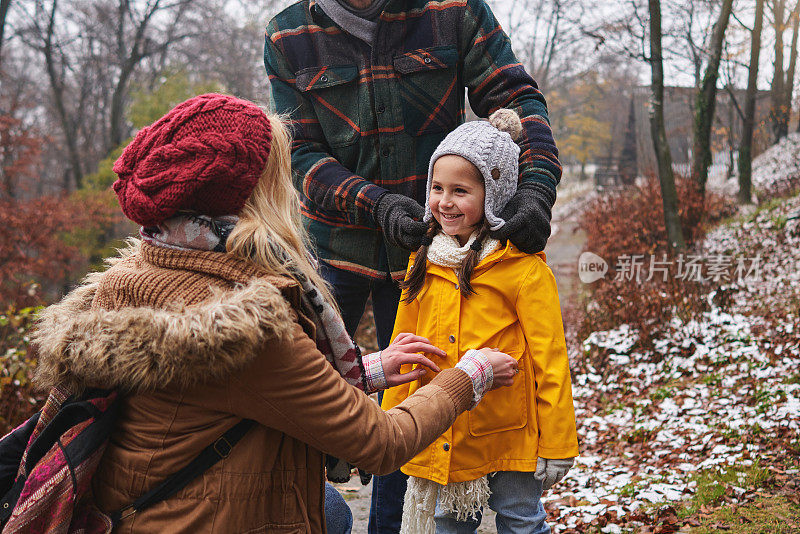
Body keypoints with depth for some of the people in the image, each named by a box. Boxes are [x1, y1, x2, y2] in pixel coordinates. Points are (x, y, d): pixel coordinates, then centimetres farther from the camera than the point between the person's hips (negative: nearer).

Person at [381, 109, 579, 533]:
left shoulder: (522, 267, -12)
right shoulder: (423, 262, 5)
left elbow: (549, 358, -12)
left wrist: (556, 446, -11)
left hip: (508, 437, -5)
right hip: (440, 440, 5)